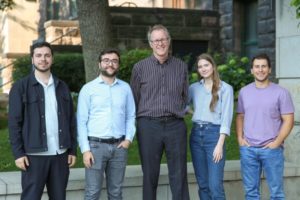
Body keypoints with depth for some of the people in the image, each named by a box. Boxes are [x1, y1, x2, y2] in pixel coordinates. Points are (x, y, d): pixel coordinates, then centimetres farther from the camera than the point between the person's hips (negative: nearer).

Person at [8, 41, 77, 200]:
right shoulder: (20, 87, 0)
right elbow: (14, 122, -4)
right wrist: (18, 153, -11)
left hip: (60, 154, 4)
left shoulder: (62, 87, 11)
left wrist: (73, 149, 6)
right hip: (34, 154, -4)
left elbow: (71, 120, 12)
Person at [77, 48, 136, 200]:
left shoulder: (125, 88, 8)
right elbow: (81, 121, -3)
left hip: (119, 146, 3)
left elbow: (131, 116, 12)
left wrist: (128, 138, -2)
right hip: (96, 145, -3)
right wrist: (85, 149, -9)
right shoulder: (88, 88, -1)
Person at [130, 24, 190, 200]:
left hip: (176, 125, 1)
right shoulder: (140, 67, 3)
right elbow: (134, 99, 8)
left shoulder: (181, 66, 8)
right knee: (150, 175, 6)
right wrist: (145, 116, 9)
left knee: (179, 176, 2)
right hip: (149, 126, -1)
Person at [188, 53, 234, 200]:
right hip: (196, 135, 4)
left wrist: (220, 144, -13)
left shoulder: (225, 88, 0)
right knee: (202, 184, 8)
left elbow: (226, 117, -6)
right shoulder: (194, 88, 12)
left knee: (215, 186, -10)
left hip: (214, 134, -4)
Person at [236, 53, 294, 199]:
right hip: (248, 149, 3)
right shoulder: (244, 92, 8)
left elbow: (288, 120, -4)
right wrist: (240, 138, 2)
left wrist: (277, 142, -12)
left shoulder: (281, 92, -3)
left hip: (271, 149, -3)